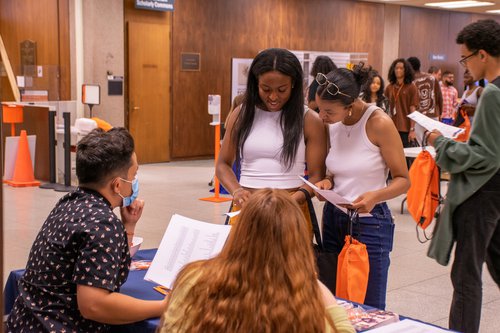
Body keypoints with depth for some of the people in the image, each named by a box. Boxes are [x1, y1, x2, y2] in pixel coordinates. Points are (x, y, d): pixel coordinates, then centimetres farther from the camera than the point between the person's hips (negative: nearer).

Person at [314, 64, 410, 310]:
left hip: (369, 222, -5)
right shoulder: (332, 123, 2)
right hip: (333, 217, 6)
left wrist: (375, 196, -28)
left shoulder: (379, 123, -15)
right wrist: (327, 182, -4)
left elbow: (403, 180, -10)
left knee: (369, 307, 2)